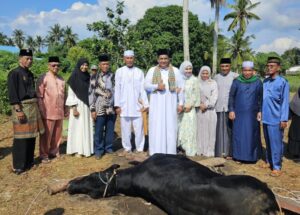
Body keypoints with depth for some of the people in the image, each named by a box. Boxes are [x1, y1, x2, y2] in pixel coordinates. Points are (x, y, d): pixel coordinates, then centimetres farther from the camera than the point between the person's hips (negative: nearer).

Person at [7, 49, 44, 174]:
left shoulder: (30, 74, 15)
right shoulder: (14, 73, -8)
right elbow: (12, 94, -14)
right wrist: (18, 110, -20)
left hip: (33, 107, 8)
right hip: (21, 107, -8)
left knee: (31, 136, 13)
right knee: (21, 138, -3)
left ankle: (29, 161, 26)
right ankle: (18, 166, 8)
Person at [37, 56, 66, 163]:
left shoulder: (61, 79, 12)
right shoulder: (43, 78, -6)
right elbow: (39, 96, -8)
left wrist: (65, 109, 15)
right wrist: (41, 111, -12)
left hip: (59, 112, 5)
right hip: (48, 112, -5)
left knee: (57, 133, 12)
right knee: (46, 134, 2)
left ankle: (54, 151, 27)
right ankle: (44, 155, 14)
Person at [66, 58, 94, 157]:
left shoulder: (88, 77, 9)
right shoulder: (74, 77, -7)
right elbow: (70, 94, -10)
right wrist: (74, 108, -17)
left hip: (87, 105, 5)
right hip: (77, 106, -5)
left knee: (87, 127, 8)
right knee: (78, 127, 0)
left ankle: (86, 149, 17)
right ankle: (78, 150, 9)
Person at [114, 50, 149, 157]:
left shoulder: (139, 72, 4)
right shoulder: (119, 71, 2)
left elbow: (142, 89, 4)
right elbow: (117, 89, 2)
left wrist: (145, 104, -2)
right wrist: (117, 105, -3)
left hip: (137, 105, 0)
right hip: (124, 105, 0)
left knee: (139, 128, 3)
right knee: (125, 129, 7)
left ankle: (140, 148, 15)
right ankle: (126, 148, 19)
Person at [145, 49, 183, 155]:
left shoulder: (175, 71, 6)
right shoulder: (152, 70, 6)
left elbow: (180, 87, 6)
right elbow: (146, 85, 2)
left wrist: (180, 103, 0)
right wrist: (157, 86, -16)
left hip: (170, 103, 0)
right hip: (156, 103, 0)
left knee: (170, 127, 1)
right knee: (156, 127, -1)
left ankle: (170, 153, 9)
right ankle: (156, 153, 6)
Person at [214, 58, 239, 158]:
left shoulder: (235, 76, -4)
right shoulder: (216, 77, 11)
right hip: (219, 107, 4)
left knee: (230, 130, 2)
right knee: (220, 130, 7)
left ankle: (230, 152, 12)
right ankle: (220, 151, 17)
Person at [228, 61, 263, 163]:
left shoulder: (258, 82, -2)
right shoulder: (236, 81, -2)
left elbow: (261, 98, 1)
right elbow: (231, 96, 1)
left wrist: (260, 111, -5)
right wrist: (231, 110, -5)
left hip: (252, 113, 0)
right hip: (239, 113, 0)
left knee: (252, 134, 6)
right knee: (238, 134, 5)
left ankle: (252, 155, 20)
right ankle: (239, 155, 17)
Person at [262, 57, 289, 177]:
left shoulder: (283, 82, -8)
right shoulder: (265, 81, 8)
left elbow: (285, 102, -10)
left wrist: (284, 119, -13)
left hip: (276, 119, -6)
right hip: (266, 118, 6)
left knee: (276, 143, 0)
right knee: (268, 142, 15)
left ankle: (277, 167, 9)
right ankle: (269, 161, 29)